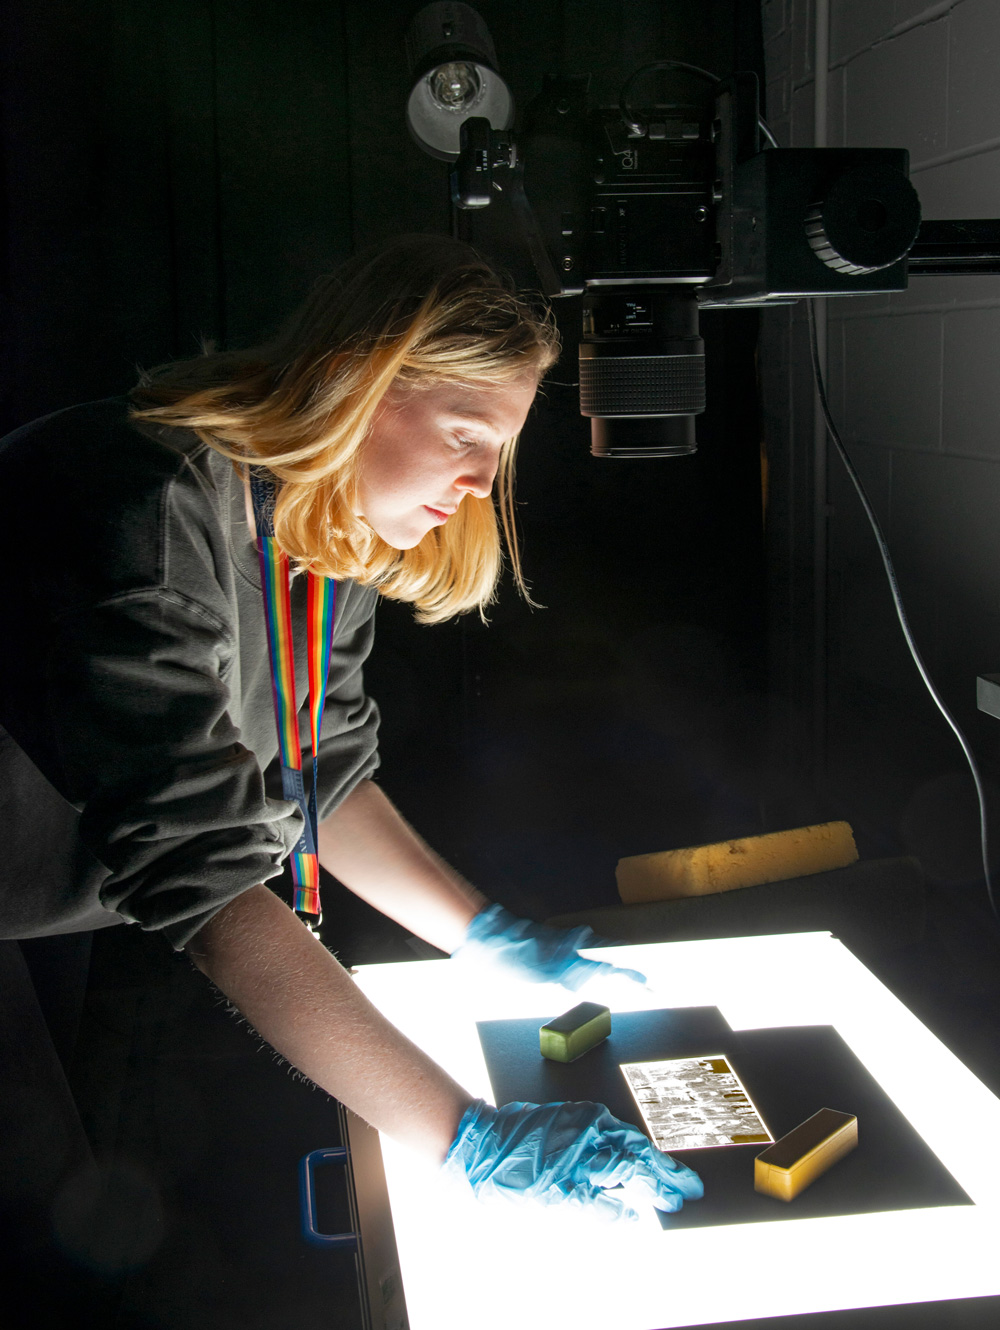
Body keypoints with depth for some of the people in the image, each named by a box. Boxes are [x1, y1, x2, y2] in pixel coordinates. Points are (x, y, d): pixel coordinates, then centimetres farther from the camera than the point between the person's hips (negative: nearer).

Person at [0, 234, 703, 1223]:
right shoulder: (152, 509, -32)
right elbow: (199, 873, -37)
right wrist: (467, 1137, -38)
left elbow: (325, 776, 8)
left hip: (105, 935, 8)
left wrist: (495, 939, 0)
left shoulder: (331, 530, -2)